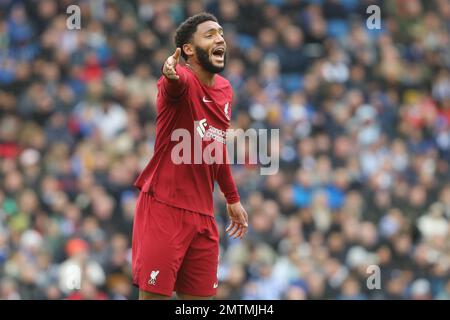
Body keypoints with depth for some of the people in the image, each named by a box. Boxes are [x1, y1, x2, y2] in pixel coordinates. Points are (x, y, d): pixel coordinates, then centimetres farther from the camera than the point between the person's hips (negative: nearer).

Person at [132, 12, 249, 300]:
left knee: (201, 296, 4)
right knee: (155, 294, -8)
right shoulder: (182, 81, -11)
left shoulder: (225, 90, 11)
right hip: (163, 208, -7)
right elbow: (178, 82, -37)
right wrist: (171, 75, -61)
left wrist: (233, 199, 27)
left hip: (203, 212, 7)